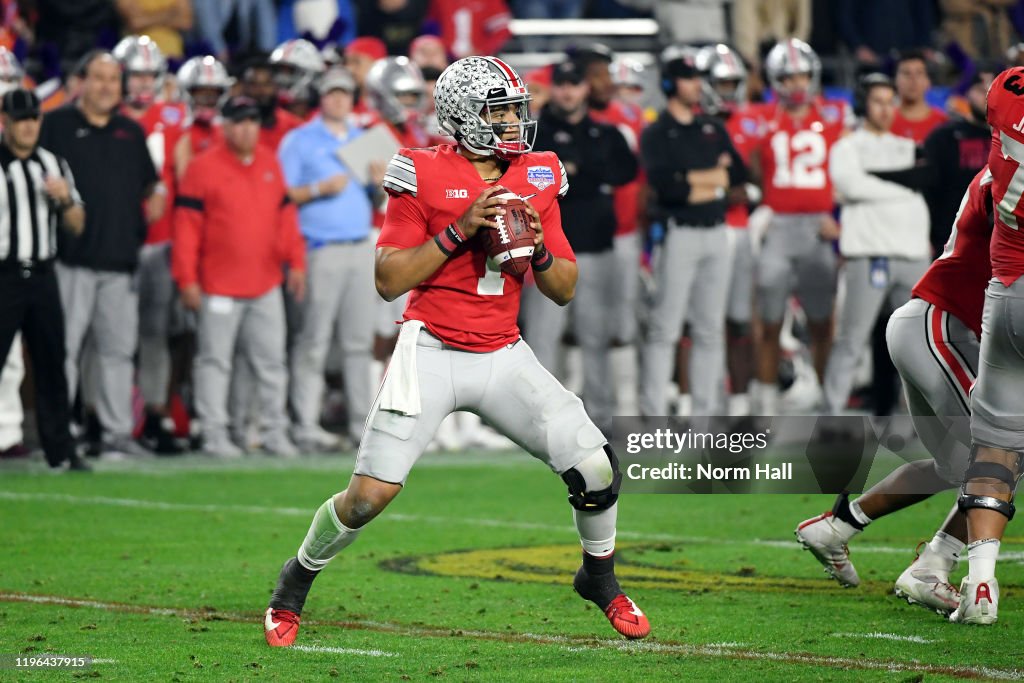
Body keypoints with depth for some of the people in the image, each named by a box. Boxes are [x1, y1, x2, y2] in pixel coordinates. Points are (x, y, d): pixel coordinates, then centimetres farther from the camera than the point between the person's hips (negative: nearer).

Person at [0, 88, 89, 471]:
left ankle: (60, 451, 13)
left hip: (43, 277, 5)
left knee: (52, 365, 7)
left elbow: (76, 226, 14)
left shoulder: (53, 165, 12)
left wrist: (66, 199, -4)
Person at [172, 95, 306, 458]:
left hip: (266, 285, 5)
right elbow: (187, 226, -8)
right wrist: (187, 280, -12)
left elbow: (285, 214, 17)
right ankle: (214, 434, 4)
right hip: (219, 288, -5)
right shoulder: (204, 167, -7)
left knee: (271, 360, 7)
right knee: (215, 361, 1)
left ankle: (275, 432, 13)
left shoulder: (270, 163, 11)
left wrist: (296, 262, 10)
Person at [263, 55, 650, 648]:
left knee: (597, 470, -7)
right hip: (432, 354, -4)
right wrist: (459, 230, -17)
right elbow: (388, 281, -10)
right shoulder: (425, 176, -7)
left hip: (504, 355, 4)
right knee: (370, 495, -10)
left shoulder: (537, 178, 6)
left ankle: (600, 577, 22)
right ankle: (296, 582, 18)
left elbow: (566, 291, 9)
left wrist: (538, 248, -12)